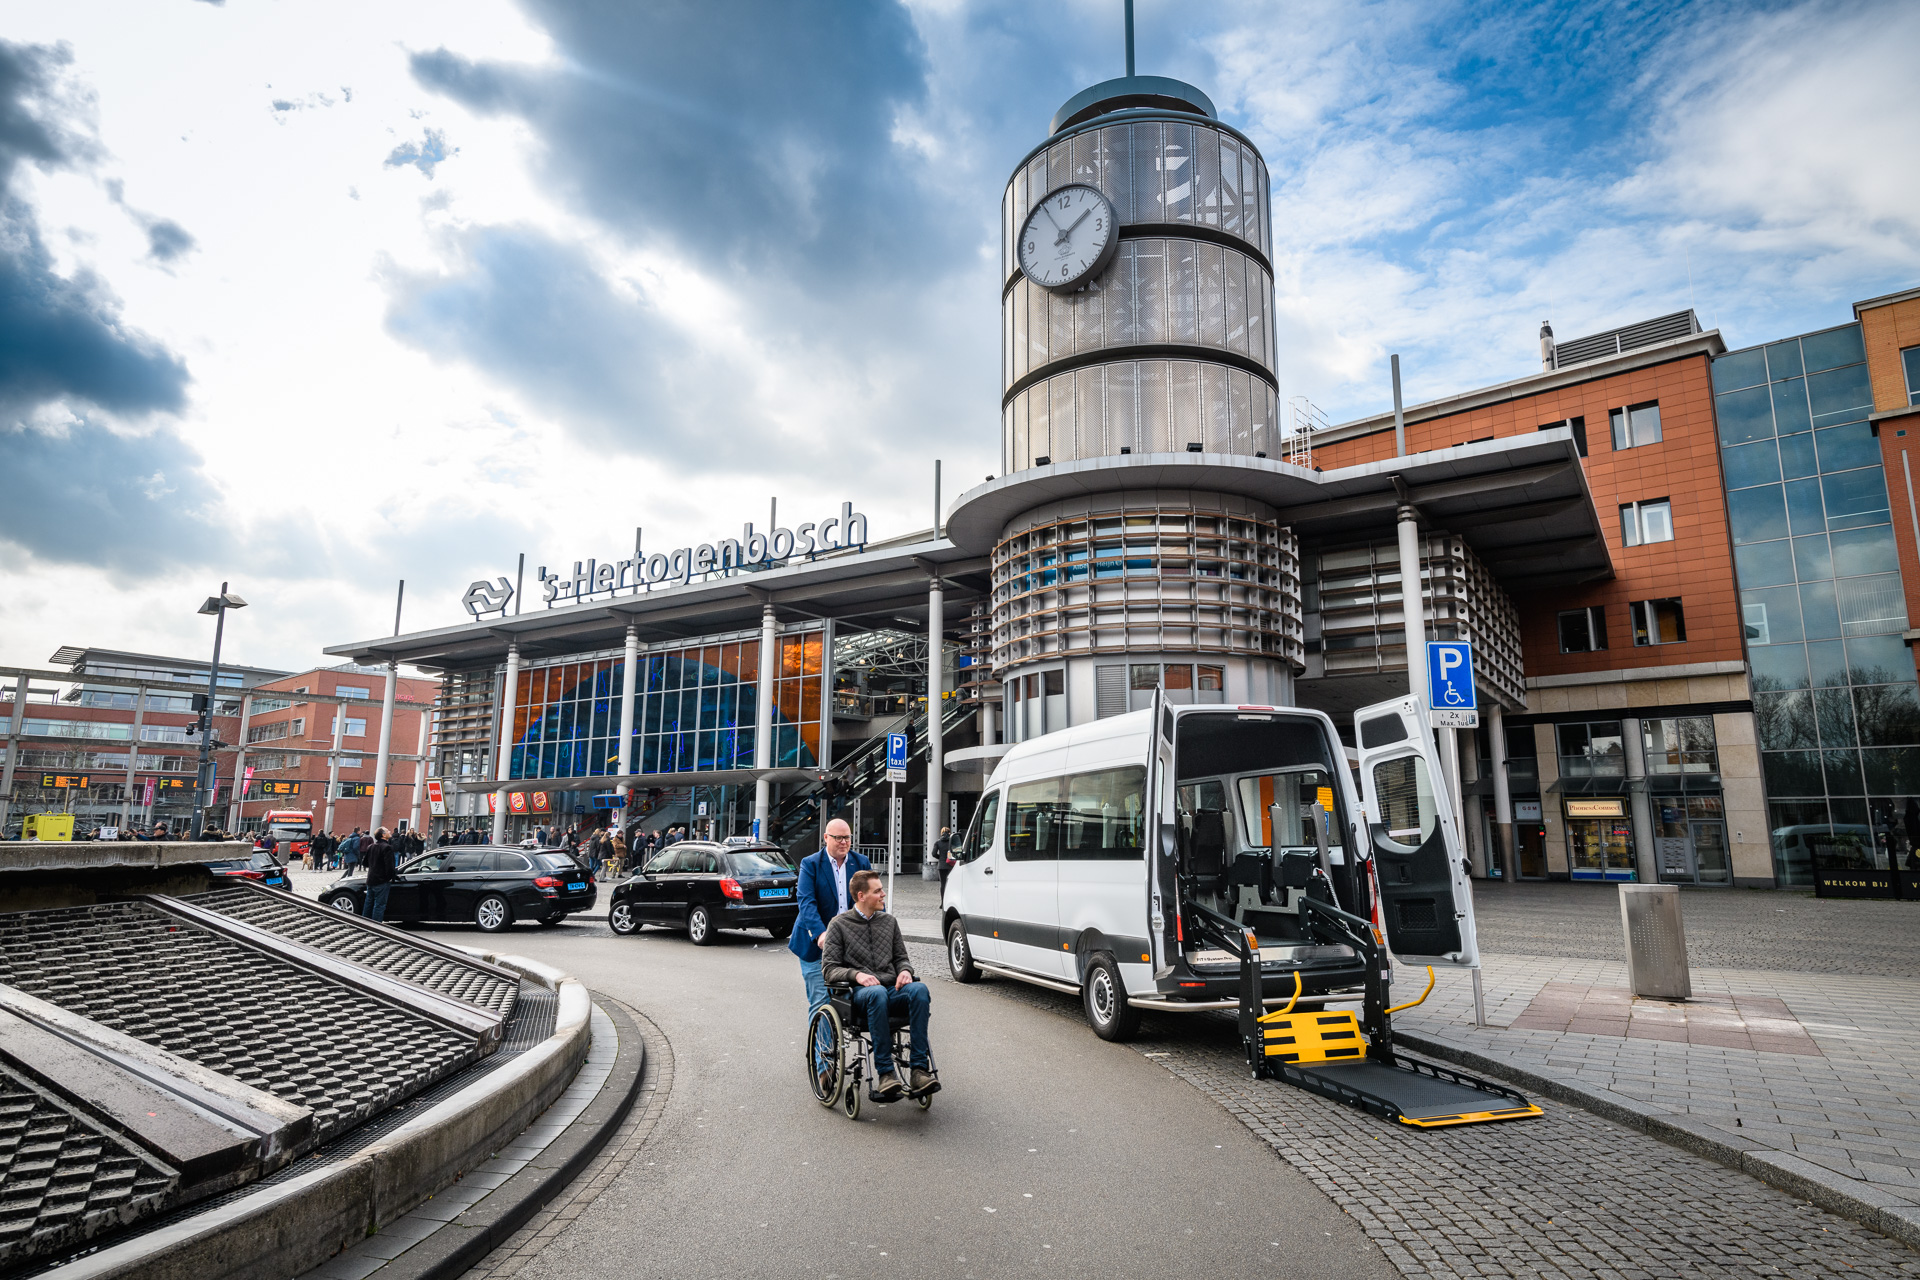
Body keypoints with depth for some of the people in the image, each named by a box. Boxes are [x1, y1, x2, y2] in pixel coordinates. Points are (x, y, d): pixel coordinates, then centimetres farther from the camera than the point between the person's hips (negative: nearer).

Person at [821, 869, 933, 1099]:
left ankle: (919, 1069, -33)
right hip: (860, 993, -3)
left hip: (893, 988, 4)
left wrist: (905, 971, -3)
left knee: (919, 989, -31)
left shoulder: (889, 921, 20)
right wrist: (856, 974, -18)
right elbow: (829, 969, 1)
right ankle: (886, 1073, -37)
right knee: (877, 993, -40)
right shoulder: (839, 924, 6)